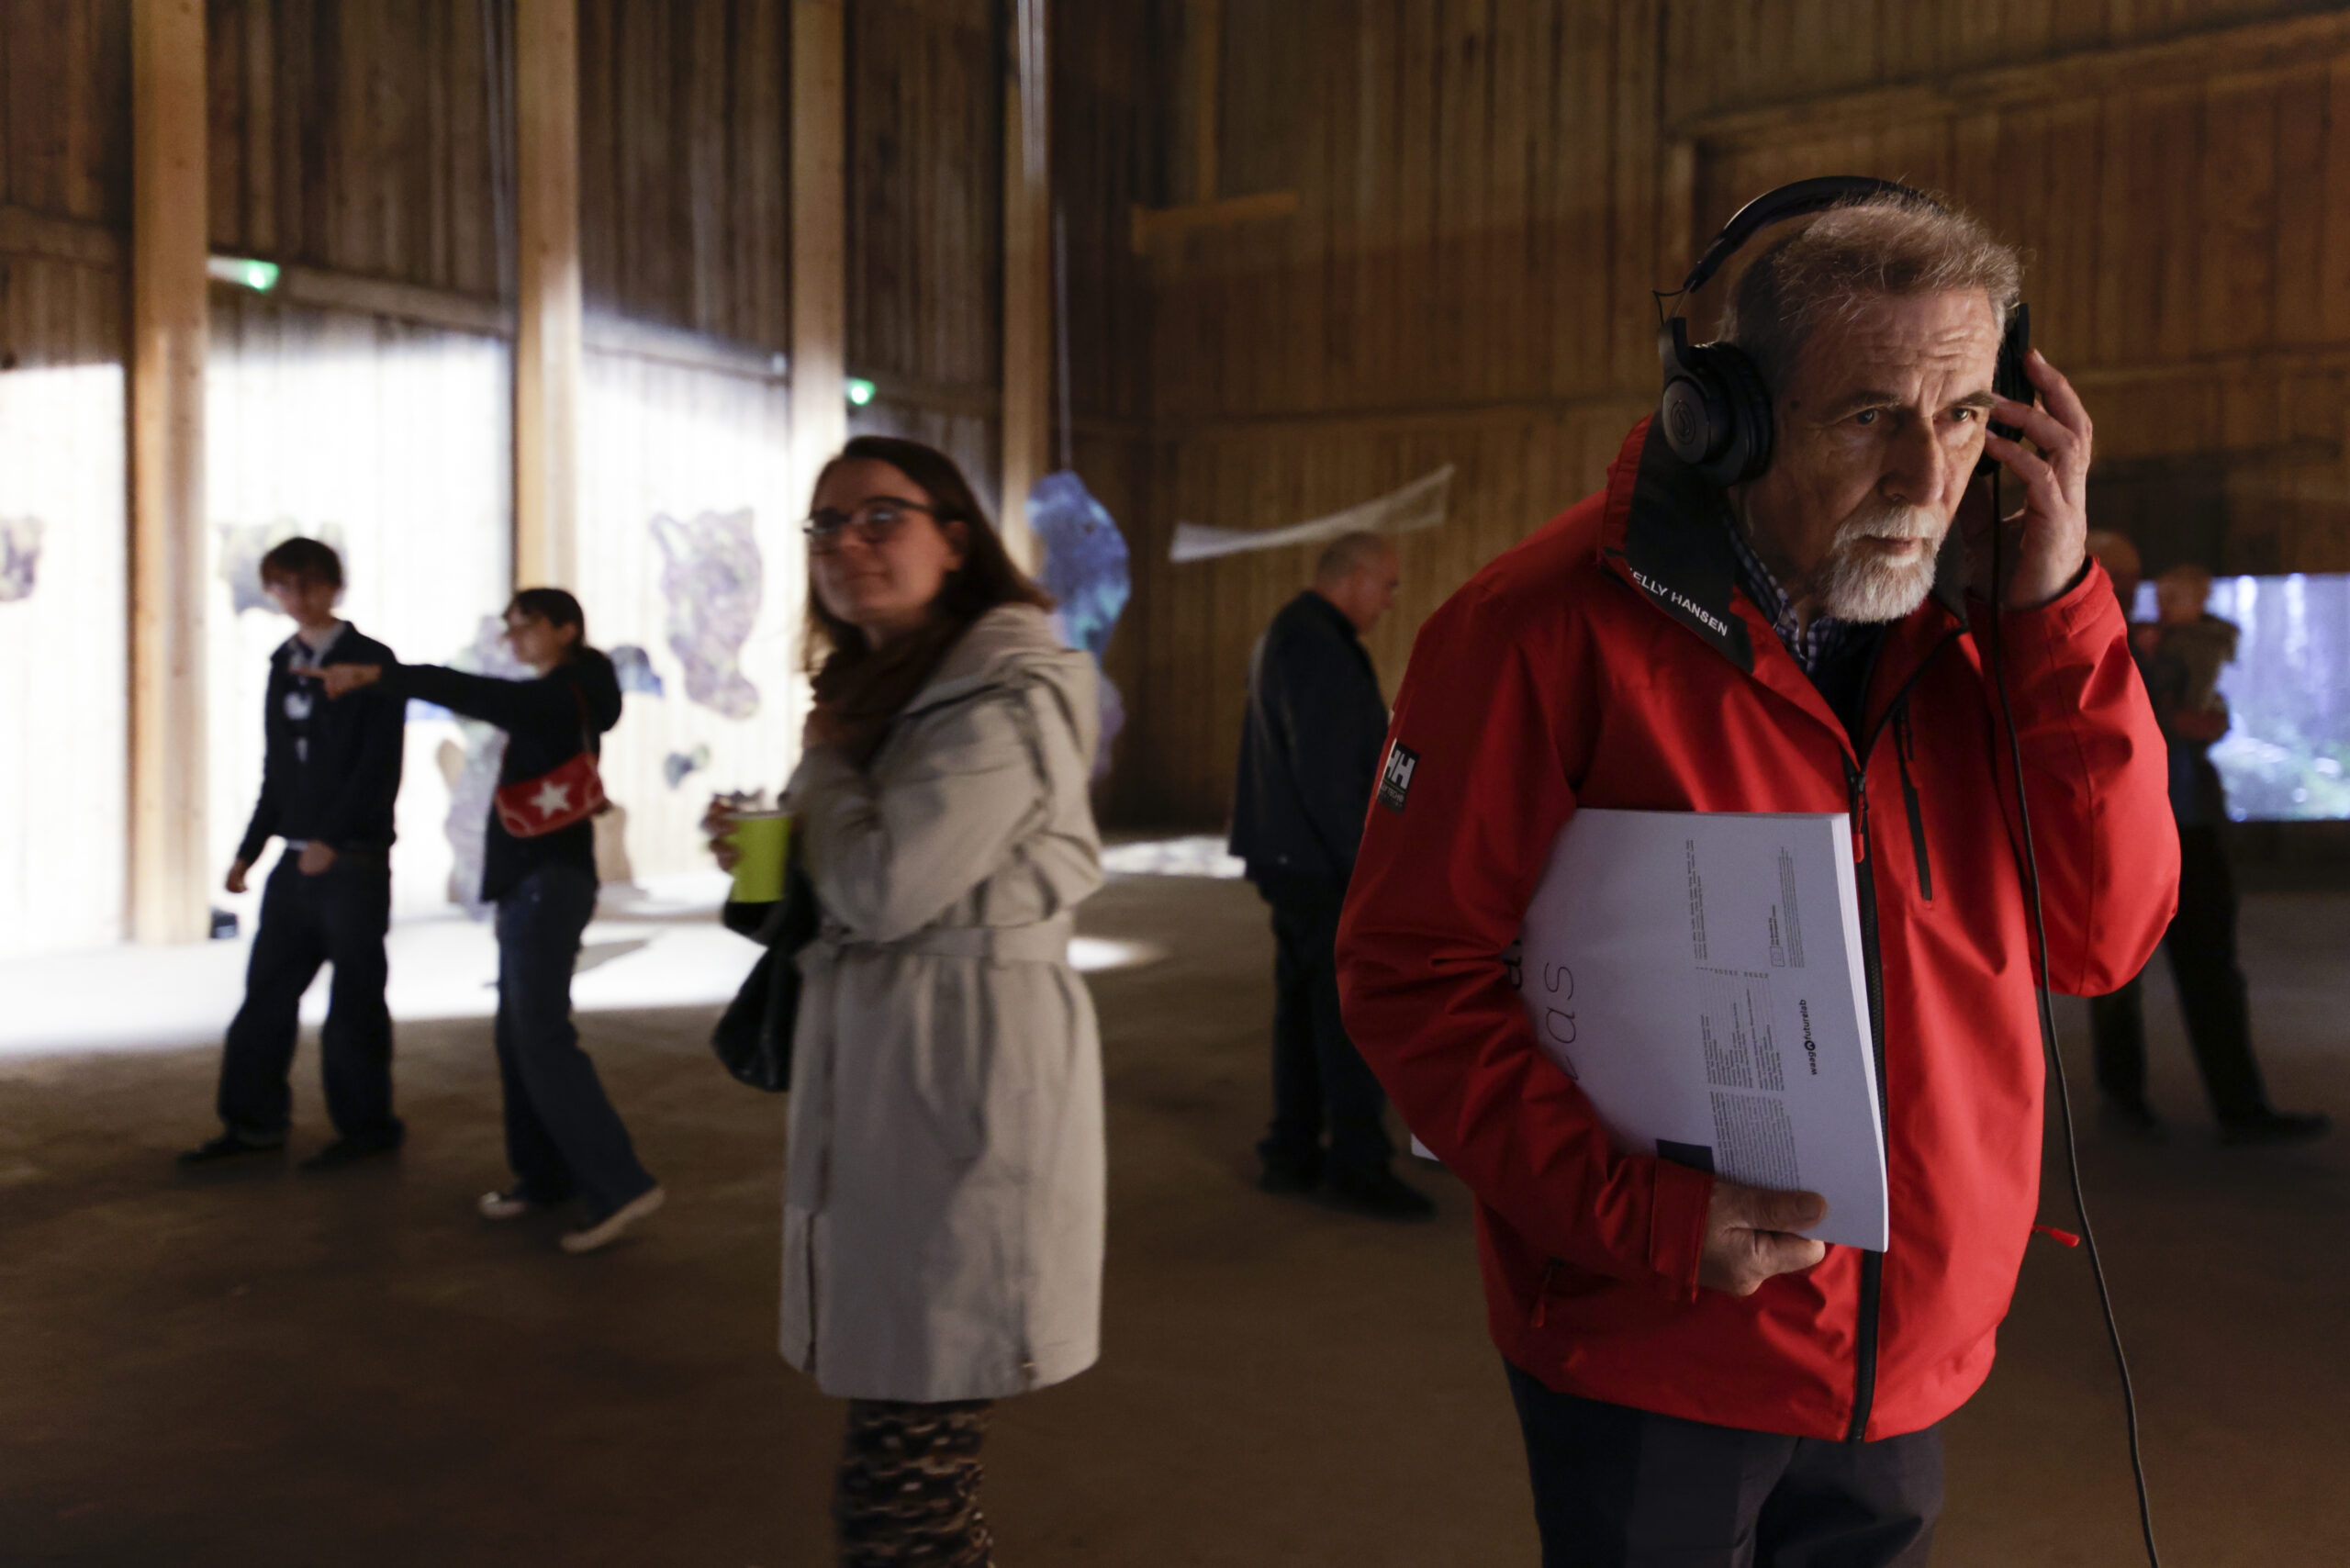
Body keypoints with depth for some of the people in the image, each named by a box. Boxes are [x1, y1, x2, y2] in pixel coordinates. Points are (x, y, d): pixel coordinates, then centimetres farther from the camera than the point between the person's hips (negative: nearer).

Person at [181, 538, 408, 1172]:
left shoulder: (369, 661, -5)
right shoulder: (284, 664, 15)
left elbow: (378, 763, -13)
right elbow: (276, 770, 19)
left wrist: (331, 839, -20)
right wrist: (250, 849, 15)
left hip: (353, 859, -6)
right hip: (297, 859, 7)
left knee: (354, 996, 0)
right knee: (267, 990, 8)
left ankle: (365, 1125, 12)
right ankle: (254, 1123, 17)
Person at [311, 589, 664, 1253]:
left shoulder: (559, 697, -13)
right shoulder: (561, 699, 18)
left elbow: (468, 692, -26)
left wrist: (375, 674, -28)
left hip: (547, 882, -10)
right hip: (533, 881, 10)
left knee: (541, 1037, -13)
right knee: (520, 1037, 13)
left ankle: (619, 1185, -15)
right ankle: (545, 1177, 20)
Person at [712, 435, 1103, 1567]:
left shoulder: (1004, 699, -14)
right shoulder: (887, 685, 16)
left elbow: (884, 891, -21)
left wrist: (823, 760, -4)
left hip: (966, 1087, -10)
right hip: (881, 1072, 10)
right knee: (912, 1459, 19)